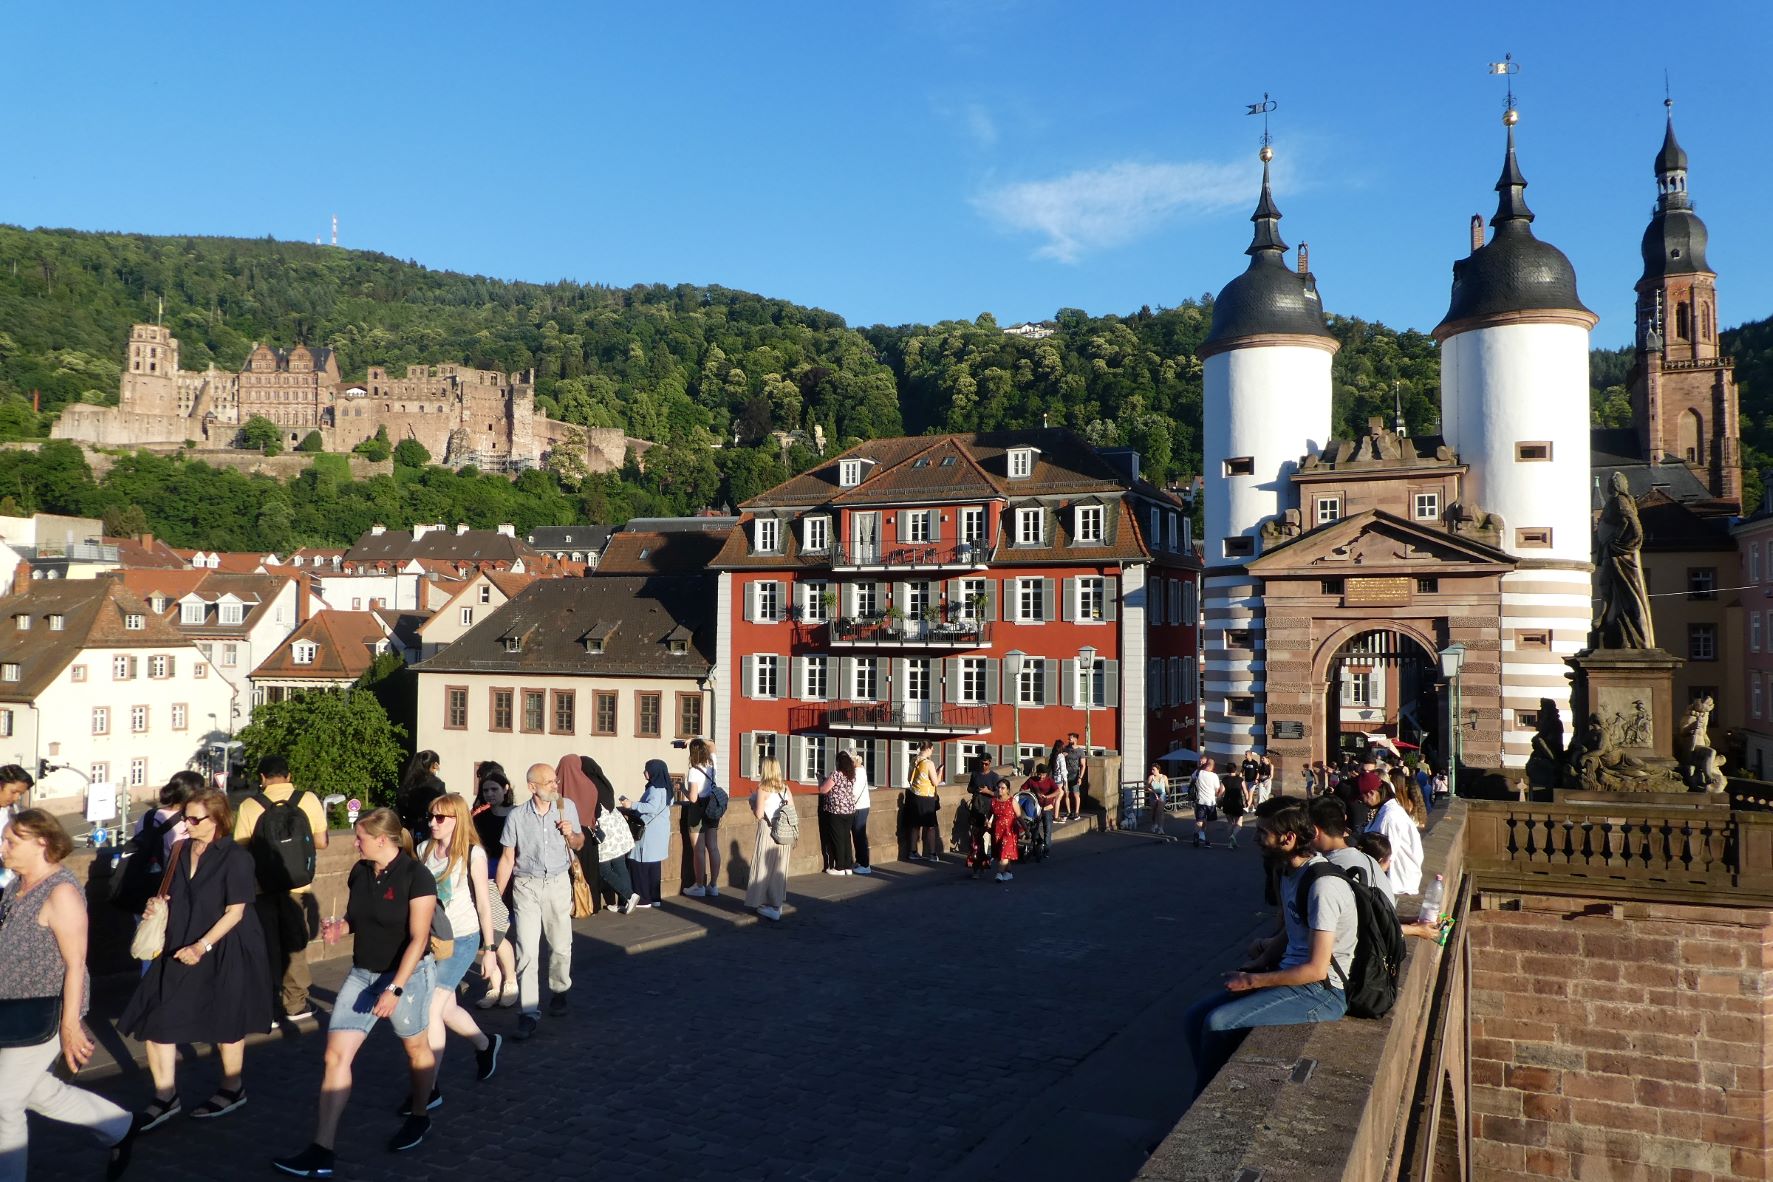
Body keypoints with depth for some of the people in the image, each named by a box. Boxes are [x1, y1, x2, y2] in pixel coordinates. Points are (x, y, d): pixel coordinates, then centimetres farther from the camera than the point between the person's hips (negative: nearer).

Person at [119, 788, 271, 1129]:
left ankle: (232, 1089, 30)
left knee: (225, 1024, 9)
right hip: (180, 950, 7)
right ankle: (165, 1097, 15)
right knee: (153, 1019, 0)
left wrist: (202, 946, -22)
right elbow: (176, 900, 18)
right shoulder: (182, 852, 5)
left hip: (224, 953, -6)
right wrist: (160, 907, -3)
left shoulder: (235, 858, -15)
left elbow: (235, 912, -16)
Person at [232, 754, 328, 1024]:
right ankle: (295, 1004, 23)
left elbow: (240, 848, -4)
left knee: (266, 948, 13)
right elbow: (321, 842, -2)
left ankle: (268, 1009, 17)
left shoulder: (249, 805, -7)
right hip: (298, 885, 0)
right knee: (294, 945, 17)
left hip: (262, 887, 0)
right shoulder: (308, 800, -6)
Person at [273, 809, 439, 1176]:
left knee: (416, 1048, 16)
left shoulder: (416, 877, -20)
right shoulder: (360, 873, 0)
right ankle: (321, 1152, -1)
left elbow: (418, 939, -21)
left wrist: (395, 989, -26)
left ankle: (418, 1118, 40)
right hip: (362, 974, 6)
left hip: (407, 975, -6)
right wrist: (339, 928, -9)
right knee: (336, 1056, -3)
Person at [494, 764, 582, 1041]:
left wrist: (570, 834, -12)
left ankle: (559, 993, 34)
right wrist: (496, 897, 0)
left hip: (558, 883, 2)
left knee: (561, 946, 11)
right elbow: (507, 858, 1)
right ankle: (529, 1012, 0)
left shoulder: (567, 807, -2)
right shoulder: (517, 816, -6)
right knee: (527, 951, -5)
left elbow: (579, 843, 11)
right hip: (526, 885, -1)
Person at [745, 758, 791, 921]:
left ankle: (770, 907, 6)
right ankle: (777, 904, 21)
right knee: (779, 868, 14)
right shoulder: (785, 788, 5)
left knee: (765, 868, 5)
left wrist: (752, 802, 4)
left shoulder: (763, 788, -11)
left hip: (767, 833, -5)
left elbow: (759, 814, -16)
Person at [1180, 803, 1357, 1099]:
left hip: (1322, 991, -9)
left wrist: (1252, 981, -14)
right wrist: (1257, 964, 7)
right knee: (1194, 1018, -3)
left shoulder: (1323, 885, -22)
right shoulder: (1290, 871, 7)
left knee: (1218, 1023, -22)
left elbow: (1315, 969, -22)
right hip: (1292, 974, 9)